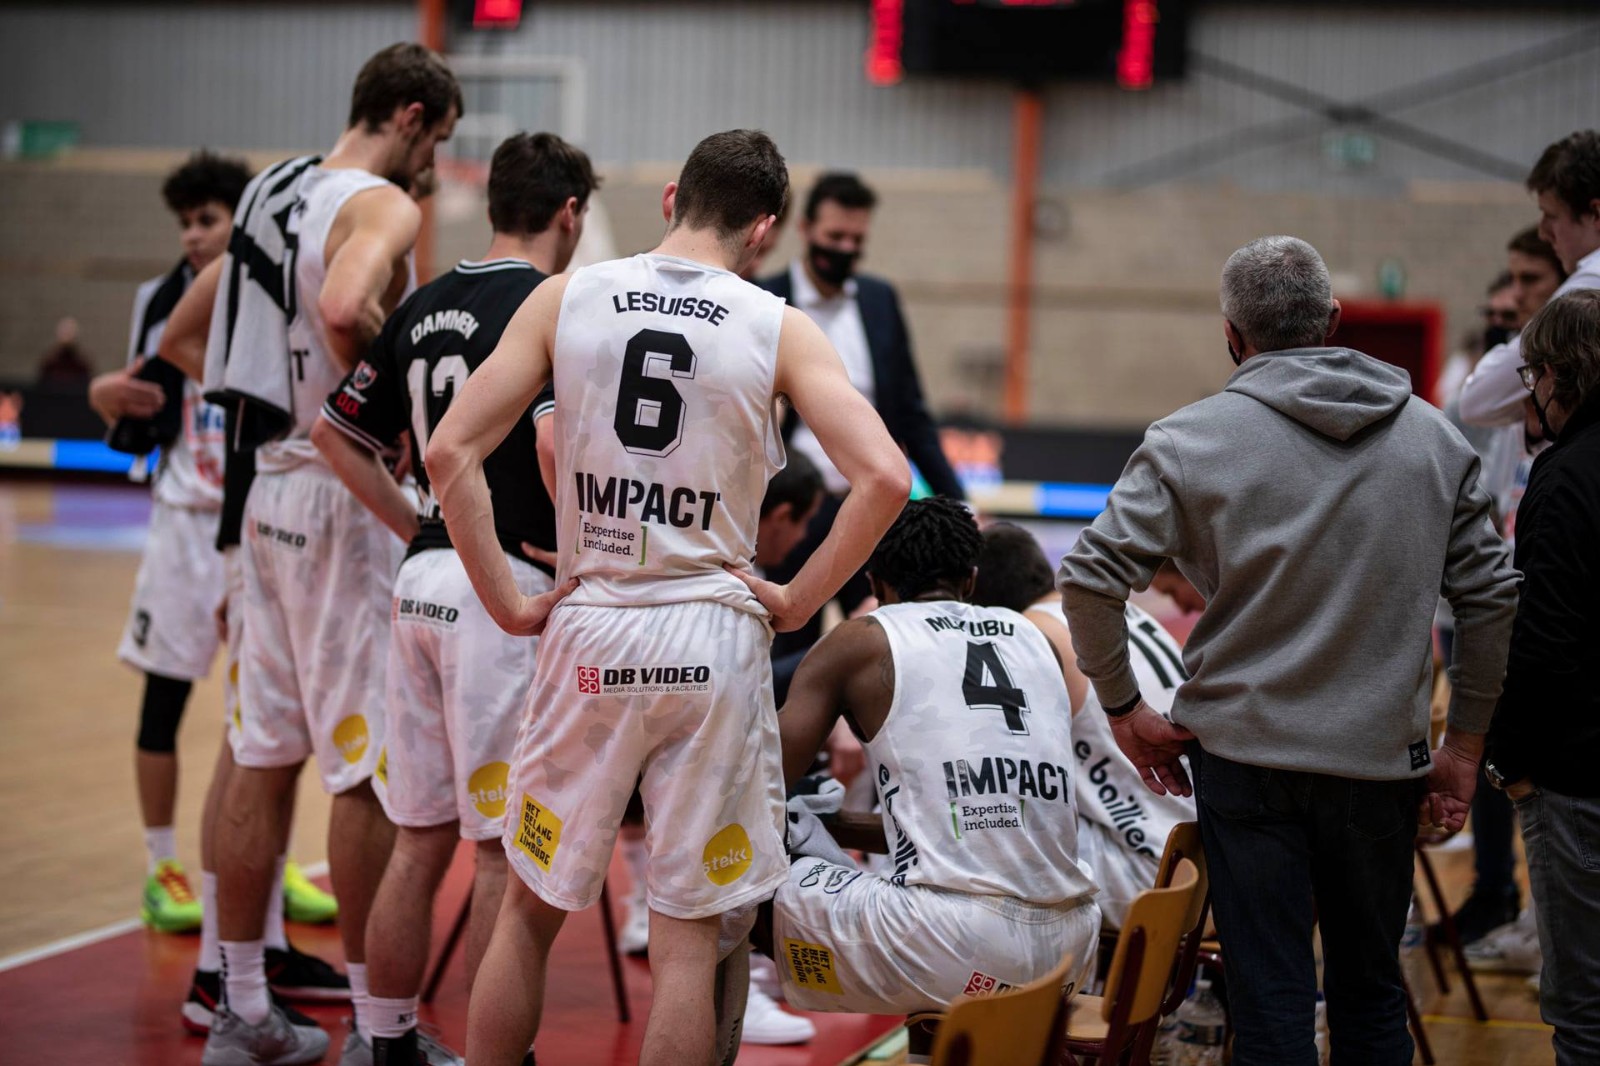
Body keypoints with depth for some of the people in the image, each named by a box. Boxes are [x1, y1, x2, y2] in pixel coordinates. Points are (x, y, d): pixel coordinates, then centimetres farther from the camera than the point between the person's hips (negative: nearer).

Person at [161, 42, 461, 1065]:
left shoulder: (279, 193, 14)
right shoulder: (383, 206, -13)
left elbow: (183, 339, 21)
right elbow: (342, 308, -34)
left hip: (272, 485, 9)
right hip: (345, 496, -9)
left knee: (265, 758, 12)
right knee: (367, 768, -2)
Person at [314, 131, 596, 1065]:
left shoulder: (424, 308, 12)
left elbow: (338, 434, 16)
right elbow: (555, 441, -26)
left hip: (425, 579, 7)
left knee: (422, 839, 15)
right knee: (506, 848, 0)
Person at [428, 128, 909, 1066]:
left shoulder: (566, 298, 2)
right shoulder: (778, 329, -3)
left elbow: (452, 452, -3)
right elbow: (884, 478, -13)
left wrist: (508, 603, 2)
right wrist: (800, 600, -2)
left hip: (589, 629, 2)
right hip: (713, 634, -1)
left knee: (531, 909, 17)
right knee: (690, 936, 6)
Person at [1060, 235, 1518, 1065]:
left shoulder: (1193, 440, -6)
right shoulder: (1434, 438, 5)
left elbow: (1090, 578, -11)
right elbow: (1490, 599, 6)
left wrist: (1123, 707, 1)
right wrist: (1464, 744, 13)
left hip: (1247, 755, -3)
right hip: (1382, 760, 3)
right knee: (1371, 997, 16)